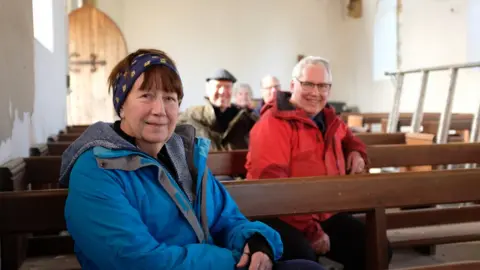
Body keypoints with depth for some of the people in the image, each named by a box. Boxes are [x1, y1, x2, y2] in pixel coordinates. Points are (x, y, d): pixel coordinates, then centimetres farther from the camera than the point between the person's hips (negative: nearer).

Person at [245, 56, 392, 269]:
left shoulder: (328, 120, 14)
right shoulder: (273, 123, -13)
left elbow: (346, 136, 40)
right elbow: (271, 183, -22)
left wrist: (355, 151, 13)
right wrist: (311, 230, -22)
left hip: (325, 214, 8)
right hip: (283, 218, -8)